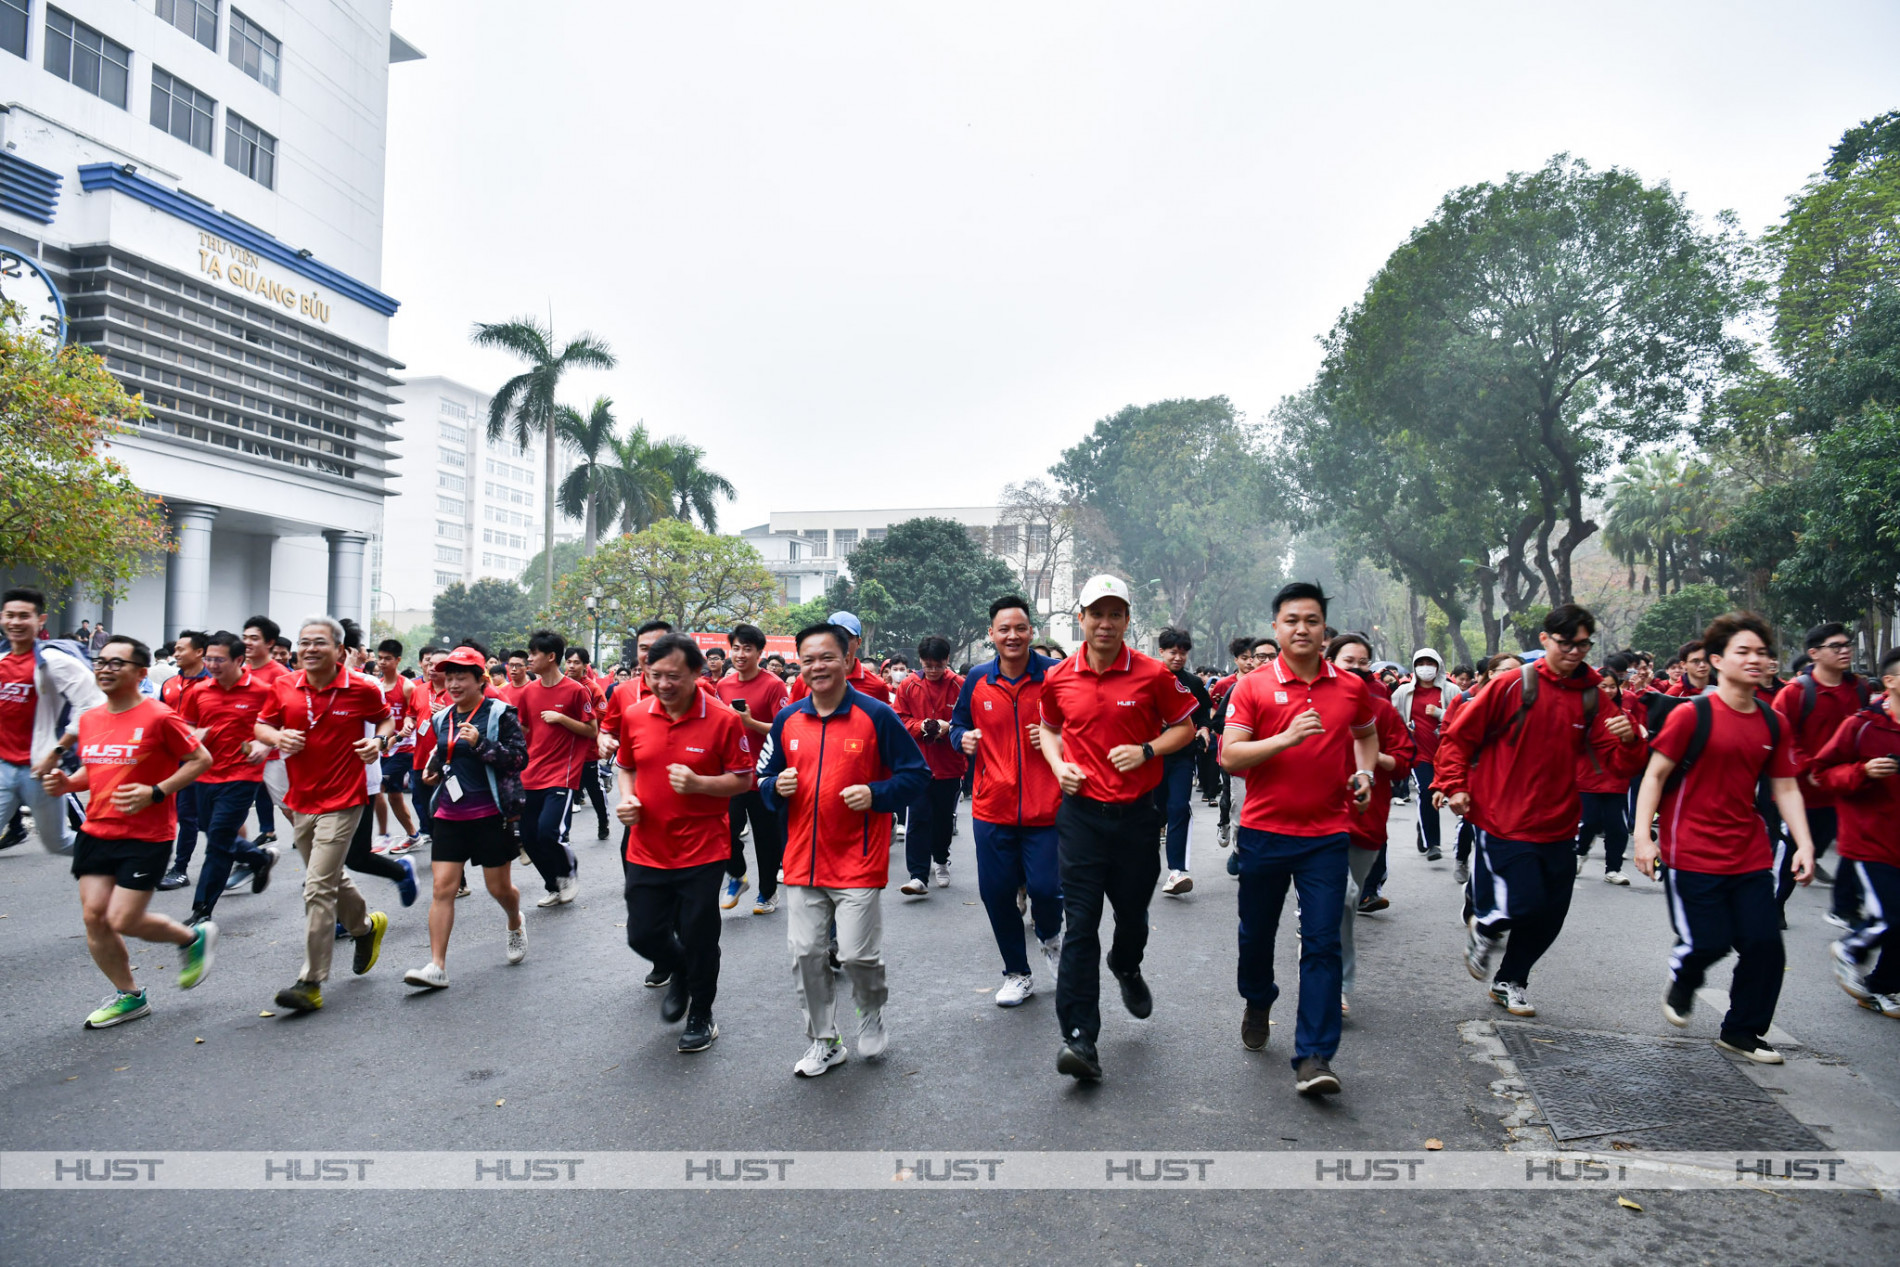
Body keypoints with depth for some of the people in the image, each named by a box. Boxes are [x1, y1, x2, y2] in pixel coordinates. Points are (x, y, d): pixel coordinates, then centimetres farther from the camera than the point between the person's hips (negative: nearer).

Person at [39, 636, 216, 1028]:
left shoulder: (159, 718, -14)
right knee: (93, 916, 4)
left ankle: (193, 938, 21)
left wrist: (155, 793, -20)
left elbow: (200, 760, -10)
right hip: (96, 832, 7)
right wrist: (67, 783, 0)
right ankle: (128, 996, 22)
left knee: (122, 921, -8)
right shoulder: (88, 719, 7)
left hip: (146, 837, -7)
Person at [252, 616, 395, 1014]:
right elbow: (262, 725, 13)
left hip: (341, 802, -6)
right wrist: (278, 737, -9)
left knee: (318, 887, -10)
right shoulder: (285, 687, 0)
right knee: (329, 878, 21)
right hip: (299, 800, 6)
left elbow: (386, 718, 8)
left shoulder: (362, 689, -9)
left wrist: (379, 741, -12)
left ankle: (310, 983, -3)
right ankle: (366, 926, 49)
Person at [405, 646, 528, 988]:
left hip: (491, 815, -5)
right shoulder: (442, 719, 10)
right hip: (449, 815, 5)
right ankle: (437, 966, -3)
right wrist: (431, 773, 8)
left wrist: (481, 744, -24)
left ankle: (516, 924, 41)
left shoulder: (500, 713, -8)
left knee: (499, 886, 7)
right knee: (443, 886, -4)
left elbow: (520, 757, -14)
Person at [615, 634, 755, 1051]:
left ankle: (701, 1014, 31)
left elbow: (743, 780, -7)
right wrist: (627, 798, -4)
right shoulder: (635, 717, 0)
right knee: (642, 934, 9)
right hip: (647, 851, 4)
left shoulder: (723, 720, -12)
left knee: (698, 939, 7)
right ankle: (679, 974, 42)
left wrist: (699, 784, -23)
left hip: (702, 852, -4)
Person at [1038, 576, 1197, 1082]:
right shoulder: (1058, 678, 0)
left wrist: (1145, 751, -12)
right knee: (1079, 923, -5)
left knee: (1133, 912, 16)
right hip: (1081, 811, 0)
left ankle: (1126, 967, 52)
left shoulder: (1153, 674, -5)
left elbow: (1185, 727, 6)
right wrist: (1060, 765, -1)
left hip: (1137, 812, 0)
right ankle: (1079, 1037, -3)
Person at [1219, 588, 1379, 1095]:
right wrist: (1288, 738, -23)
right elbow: (1229, 756, -11)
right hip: (1264, 832, 0)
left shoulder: (1352, 687, 4)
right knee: (1257, 932, 15)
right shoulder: (1253, 687, -5)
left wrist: (1366, 773, 6)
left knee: (1322, 943, -5)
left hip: (1327, 834, 1)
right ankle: (1257, 1002, 45)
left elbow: (1367, 733, 25)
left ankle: (1313, 1057, 0)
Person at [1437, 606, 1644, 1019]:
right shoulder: (1513, 685, -8)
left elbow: (1619, 764, 4)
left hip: (1558, 826, 5)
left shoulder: (1592, 697, 5)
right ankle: (1483, 927, 22)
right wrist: (1454, 785, -12)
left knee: (1550, 916, 10)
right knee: (1525, 903, -13)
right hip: (1505, 822, -5)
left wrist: (1629, 741, -17)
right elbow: (1458, 735, -3)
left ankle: (1511, 981, 33)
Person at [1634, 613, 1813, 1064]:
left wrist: (1804, 844, 1)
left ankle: (1742, 1032, 23)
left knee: (1764, 944, 3)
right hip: (1691, 853, -5)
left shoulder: (1772, 725, 7)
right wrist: (1643, 838, -14)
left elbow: (1786, 788, 11)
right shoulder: (1692, 715, -10)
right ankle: (1682, 983, 32)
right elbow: (1655, 775, -8)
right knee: (1707, 943, -5)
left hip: (1751, 856, 5)